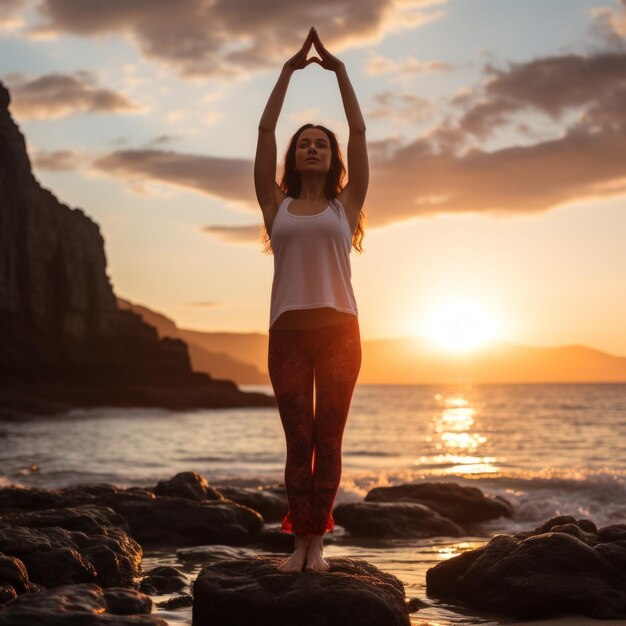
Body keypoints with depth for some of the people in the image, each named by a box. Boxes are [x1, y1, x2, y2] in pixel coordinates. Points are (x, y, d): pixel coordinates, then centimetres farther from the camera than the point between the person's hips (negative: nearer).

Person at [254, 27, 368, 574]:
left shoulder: (345, 204, 12)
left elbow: (359, 131, 10)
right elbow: (265, 131, 13)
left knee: (328, 439, 1)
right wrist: (289, 70, 17)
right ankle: (299, 539, 8)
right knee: (298, 441, 2)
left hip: (338, 329, 0)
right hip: (288, 332, 1)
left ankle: (318, 539, 7)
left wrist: (340, 70, 15)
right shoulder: (277, 205, 13)